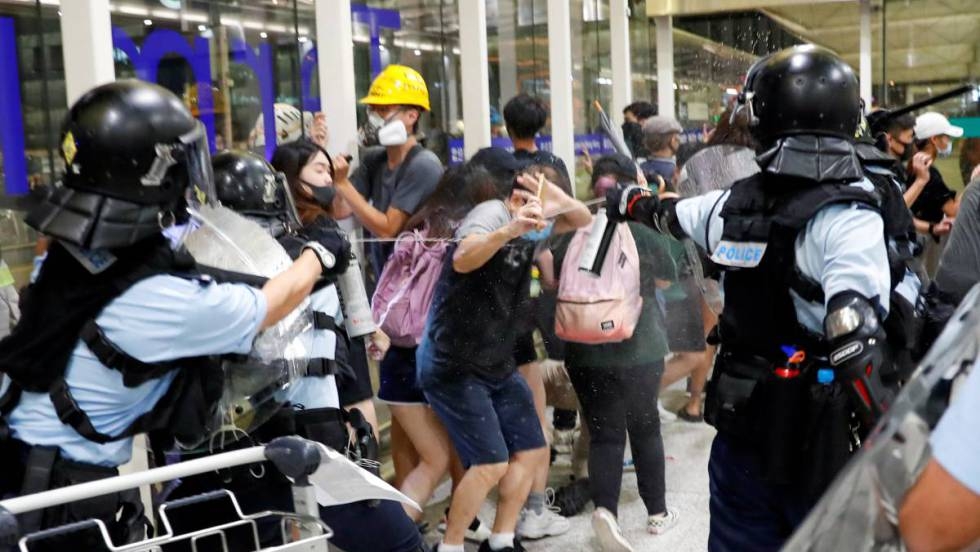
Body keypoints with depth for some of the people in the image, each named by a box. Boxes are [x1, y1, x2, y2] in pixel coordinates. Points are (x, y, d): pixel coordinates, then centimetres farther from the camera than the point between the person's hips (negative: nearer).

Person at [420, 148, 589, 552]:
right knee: (491, 463, -12)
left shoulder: (531, 223, 5)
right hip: (453, 364, -9)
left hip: (497, 364, 9)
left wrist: (559, 200, -12)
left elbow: (581, 220, 11)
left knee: (531, 451, 10)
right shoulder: (492, 212, -18)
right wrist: (510, 230, -51)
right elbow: (462, 260, -35)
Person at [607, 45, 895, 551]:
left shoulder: (734, 203, 0)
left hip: (741, 430, 5)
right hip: (814, 444, -5)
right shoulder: (847, 218, -18)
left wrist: (626, 202, 45)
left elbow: (667, 213, 22)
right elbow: (855, 347, -29)